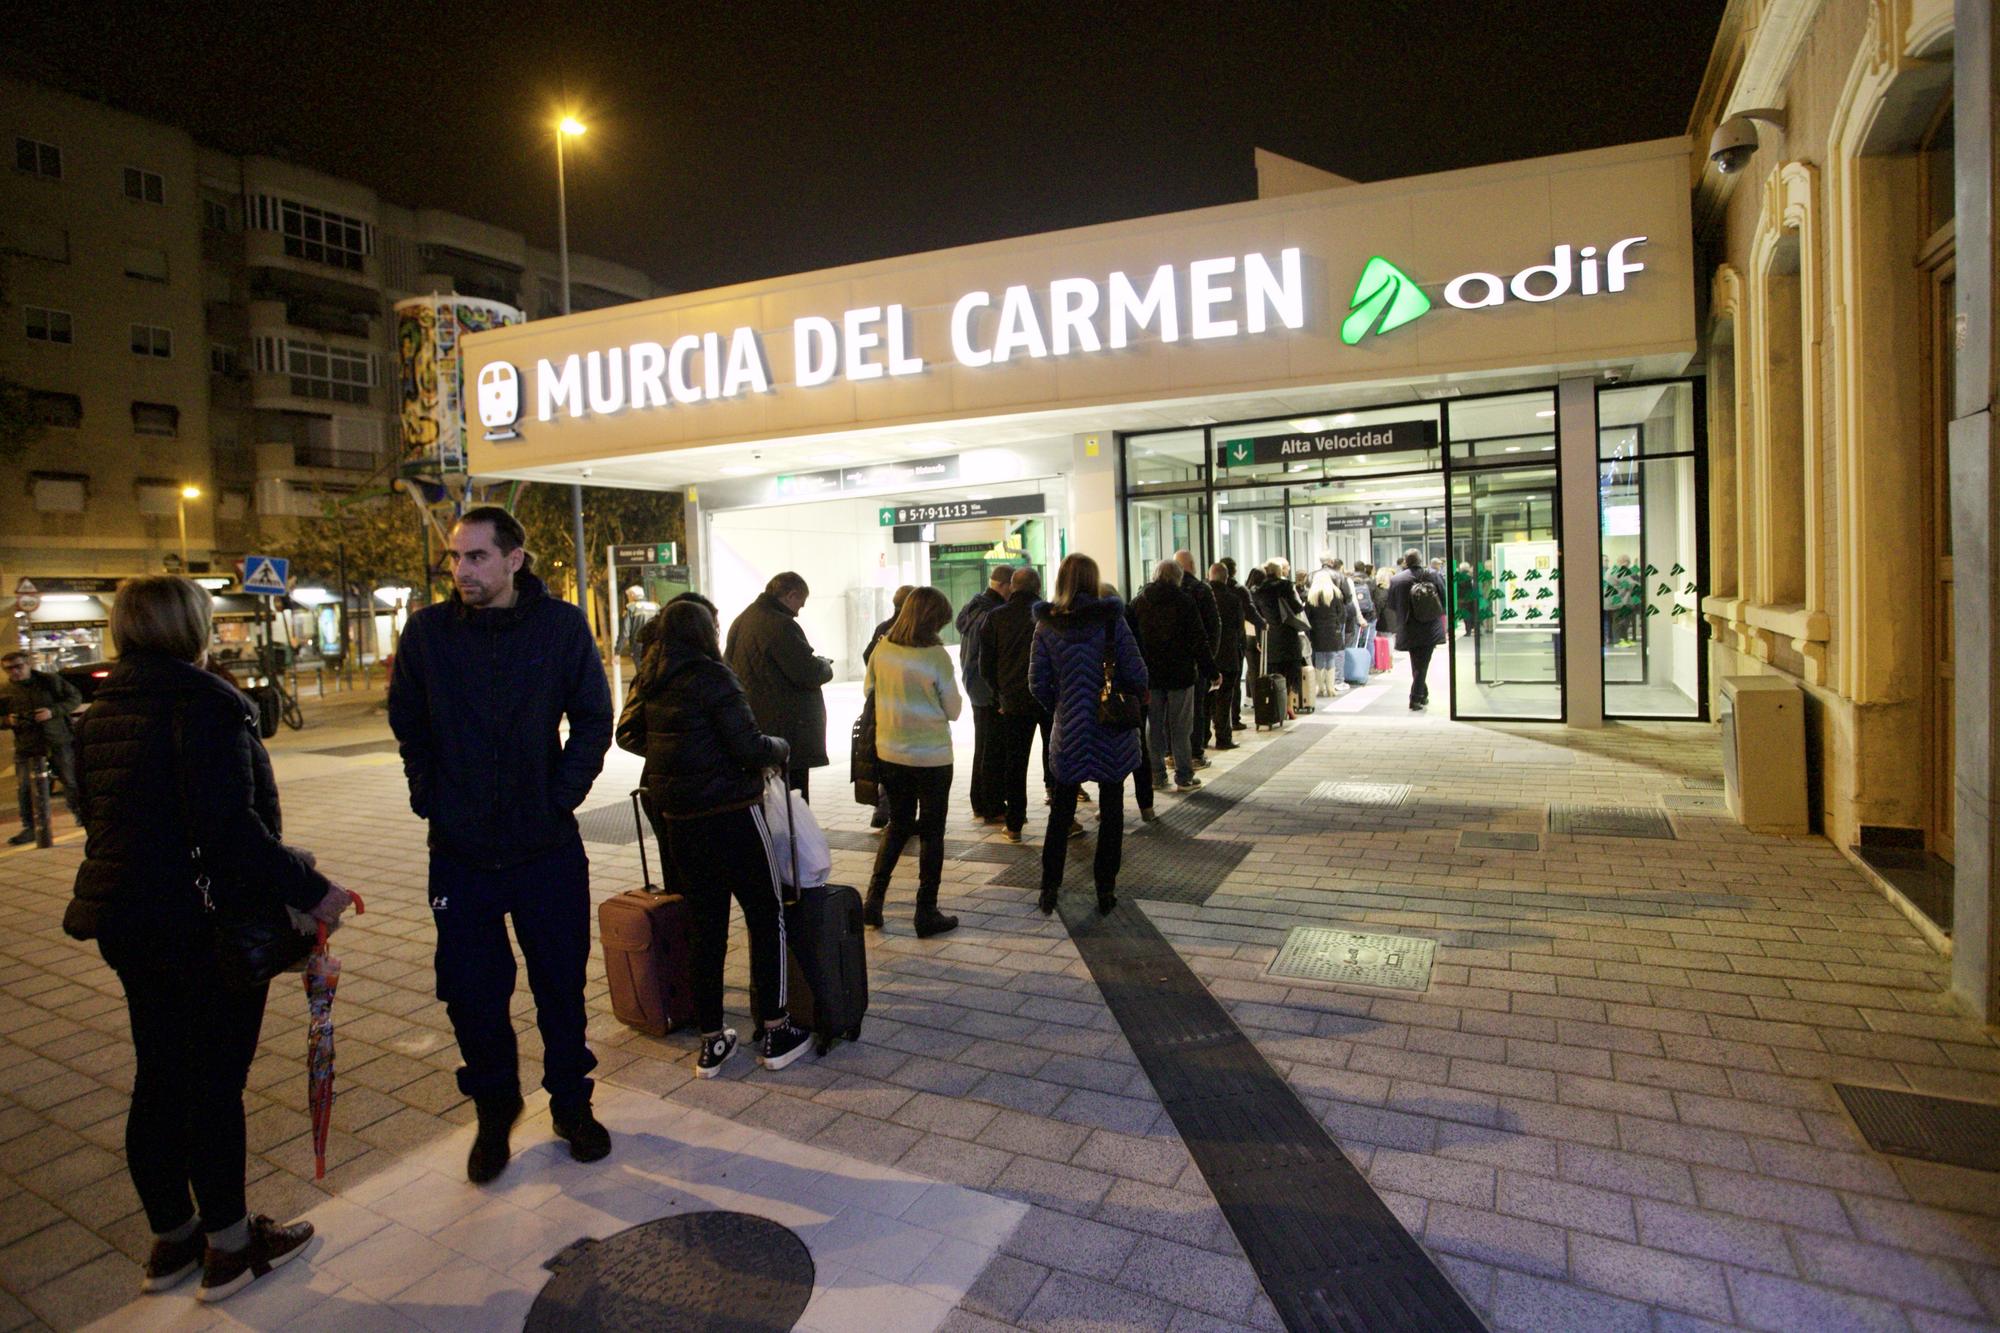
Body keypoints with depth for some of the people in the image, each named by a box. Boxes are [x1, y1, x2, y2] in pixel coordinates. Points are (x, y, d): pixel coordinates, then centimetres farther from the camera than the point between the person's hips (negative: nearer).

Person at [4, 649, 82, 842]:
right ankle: (29, 828, 3)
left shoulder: (50, 680, -1)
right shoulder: (5, 690, 3)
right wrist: (8, 720, -10)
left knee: (70, 781, 8)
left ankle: (80, 814, 28)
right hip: (26, 747, 1)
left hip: (58, 741, -1)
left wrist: (53, 711, -14)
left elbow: (75, 698, 1)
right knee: (24, 788, -6)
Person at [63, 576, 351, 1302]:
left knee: (158, 1078, 18)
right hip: (203, 922, -8)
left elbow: (97, 809, 18)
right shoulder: (204, 705, -19)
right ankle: (230, 1244, 19)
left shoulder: (102, 711, 9)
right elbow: (229, 828, -27)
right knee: (216, 1081, 5)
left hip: (124, 916, 8)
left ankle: (171, 1236, 33)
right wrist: (308, 888, -21)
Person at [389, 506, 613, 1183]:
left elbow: (593, 720, 0)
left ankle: (571, 1101, 33)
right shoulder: (427, 631, -2)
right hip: (459, 850, 1)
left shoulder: (561, 625, -6)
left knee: (561, 985, 12)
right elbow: (408, 726, 9)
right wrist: (430, 798, 1)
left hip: (549, 847, -1)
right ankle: (493, 1108, 34)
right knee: (471, 992, 11)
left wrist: (561, 794, -6)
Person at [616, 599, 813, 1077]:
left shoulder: (648, 682, 7)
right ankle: (774, 1031, 12)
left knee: (704, 925, 14)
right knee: (766, 915, 7)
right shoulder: (711, 678, -15)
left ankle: (711, 1041, 21)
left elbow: (628, 735, 21)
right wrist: (781, 748, 1)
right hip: (729, 813, -7)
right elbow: (749, 748, -18)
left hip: (676, 818, 7)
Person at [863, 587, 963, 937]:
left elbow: (869, 691, 10)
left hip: (890, 753, 5)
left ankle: (873, 901, 16)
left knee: (898, 826, 21)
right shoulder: (936, 656, -17)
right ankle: (927, 913, 14)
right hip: (931, 757, -4)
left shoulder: (882, 649, -4)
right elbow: (953, 710, -7)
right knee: (931, 832, 9)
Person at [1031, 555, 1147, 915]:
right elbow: (1137, 675, -11)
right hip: (1114, 735, -1)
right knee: (1111, 811, 12)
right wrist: (1130, 696, 10)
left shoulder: (1046, 626, -4)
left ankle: (1049, 888, 17)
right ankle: (1105, 889, 17)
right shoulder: (1112, 620, -10)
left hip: (1068, 733, 2)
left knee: (1061, 812, 15)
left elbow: (1038, 683, -3)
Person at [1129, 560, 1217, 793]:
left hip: (1149, 673, 3)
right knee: (1180, 726, 2)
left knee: (1154, 725, 11)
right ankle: (1184, 777, 5)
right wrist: (1211, 671, -3)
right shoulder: (1184, 601, -6)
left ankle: (1156, 774, 14)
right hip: (1180, 673, -3)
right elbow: (1199, 640, -8)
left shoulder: (1138, 602, 4)